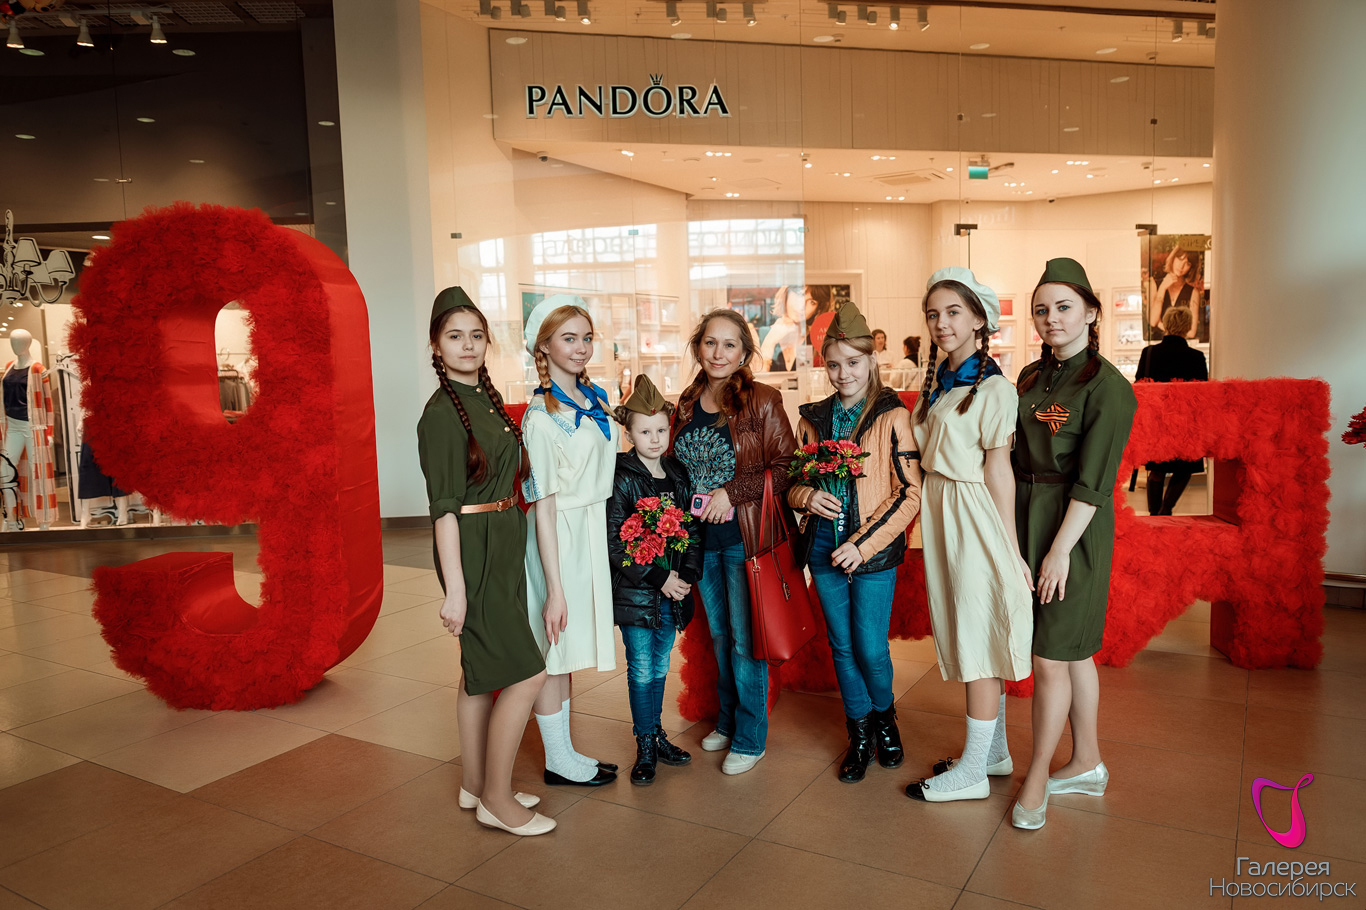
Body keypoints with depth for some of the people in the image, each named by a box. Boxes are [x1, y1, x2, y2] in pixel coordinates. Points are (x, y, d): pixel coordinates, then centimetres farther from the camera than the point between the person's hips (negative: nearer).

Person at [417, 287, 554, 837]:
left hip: (503, 547, 9)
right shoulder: (442, 412, -15)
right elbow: (444, 506, -17)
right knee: (526, 672, -6)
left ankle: (475, 784, 29)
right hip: (472, 551, -8)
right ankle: (496, 799, 9)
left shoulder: (487, 398, 11)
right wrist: (454, 586, -18)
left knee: (482, 671, 16)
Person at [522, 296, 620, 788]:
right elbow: (544, 508, -19)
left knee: (568, 650, 18)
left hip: (593, 533, 8)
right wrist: (554, 589, -19)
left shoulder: (594, 398, 6)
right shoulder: (541, 416, -18)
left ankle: (566, 750, 32)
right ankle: (558, 760, 24)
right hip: (559, 539, -8)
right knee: (554, 653, 7)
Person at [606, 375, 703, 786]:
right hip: (635, 592, -5)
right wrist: (658, 578, -16)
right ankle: (646, 747, 17)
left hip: (673, 590, 5)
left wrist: (687, 574, -4)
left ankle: (655, 732, 32)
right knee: (641, 670, 4)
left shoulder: (678, 474, 6)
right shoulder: (621, 478, -10)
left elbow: (692, 529, 10)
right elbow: (615, 540, -15)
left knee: (660, 666, 16)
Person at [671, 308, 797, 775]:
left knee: (745, 640, 2)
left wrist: (732, 492, -19)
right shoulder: (686, 405, 7)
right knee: (718, 634, 18)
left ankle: (750, 738, 18)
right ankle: (727, 720, 36)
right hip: (701, 538, 6)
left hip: (746, 537, -5)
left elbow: (785, 467, -12)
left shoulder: (762, 401, -10)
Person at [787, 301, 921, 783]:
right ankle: (860, 734, 30)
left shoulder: (892, 416, -6)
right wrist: (808, 496, -10)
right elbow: (793, 482, 14)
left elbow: (910, 492, -9)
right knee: (842, 646, 12)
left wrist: (863, 544, -14)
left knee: (871, 648, 1)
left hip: (874, 550, -4)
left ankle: (884, 716, 31)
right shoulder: (813, 418, 8)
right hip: (823, 547, 4)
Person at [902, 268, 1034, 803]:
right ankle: (994, 751, 30)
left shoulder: (993, 388, -12)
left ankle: (973, 772, 12)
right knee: (965, 637, 16)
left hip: (975, 520, -8)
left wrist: (1010, 550, -12)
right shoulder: (939, 382, 12)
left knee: (979, 641, 1)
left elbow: (998, 470, -14)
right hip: (940, 517, 8)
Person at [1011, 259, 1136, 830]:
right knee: (1074, 650, 17)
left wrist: (1060, 548, -18)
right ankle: (1088, 764, 30)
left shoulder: (1108, 387, -12)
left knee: (1051, 655, -1)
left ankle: (1037, 778, 14)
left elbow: (1092, 481, -16)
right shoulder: (1031, 378, 10)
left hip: (1074, 527, -7)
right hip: (1026, 517, 7)